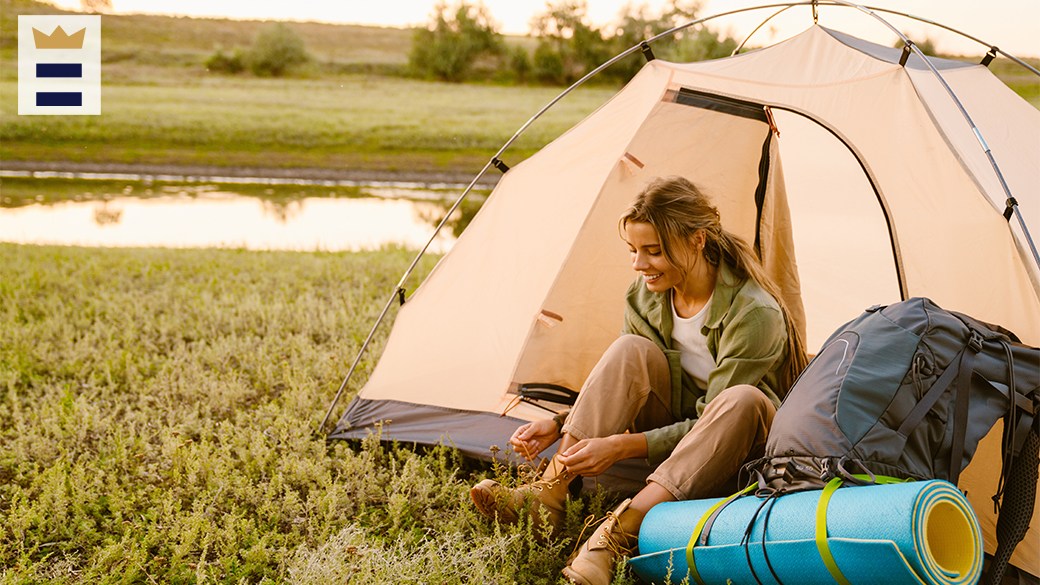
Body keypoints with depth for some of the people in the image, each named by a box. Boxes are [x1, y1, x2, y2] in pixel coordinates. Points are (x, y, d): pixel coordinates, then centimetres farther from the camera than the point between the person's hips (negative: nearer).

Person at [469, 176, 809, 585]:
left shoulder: (754, 314, -26)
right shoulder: (644, 297, -7)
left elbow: (712, 421, -27)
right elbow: (623, 390, 3)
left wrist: (623, 446, -35)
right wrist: (560, 425, -14)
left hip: (746, 448, -5)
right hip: (674, 433, 5)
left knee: (741, 401, -41)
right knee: (631, 351, -23)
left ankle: (616, 535, -45)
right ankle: (545, 498, -27)